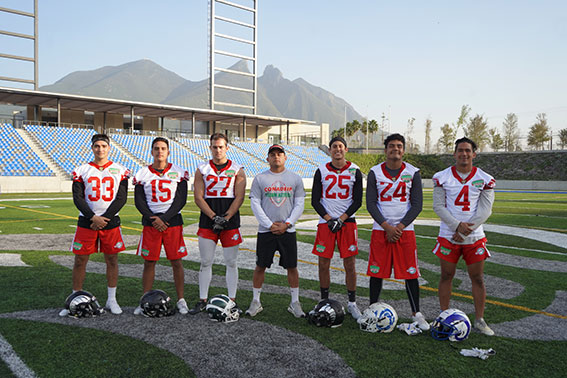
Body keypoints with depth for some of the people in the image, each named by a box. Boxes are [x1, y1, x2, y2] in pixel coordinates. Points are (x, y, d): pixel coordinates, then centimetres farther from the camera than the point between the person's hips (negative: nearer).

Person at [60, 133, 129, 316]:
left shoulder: (120, 171, 3)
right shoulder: (81, 170, 5)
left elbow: (121, 198, -3)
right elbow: (78, 198, -1)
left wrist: (104, 219, -11)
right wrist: (93, 218, -13)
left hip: (111, 221, 0)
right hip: (86, 222, 0)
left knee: (112, 260, 6)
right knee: (80, 261, 4)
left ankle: (111, 300, 19)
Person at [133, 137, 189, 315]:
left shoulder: (179, 173, 2)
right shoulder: (143, 174, 5)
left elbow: (181, 200, -4)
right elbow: (139, 202, 2)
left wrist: (164, 218, -12)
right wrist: (153, 218, -11)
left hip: (173, 221, -1)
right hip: (150, 223, 1)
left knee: (176, 262, 3)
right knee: (149, 263, 5)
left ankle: (181, 300, 12)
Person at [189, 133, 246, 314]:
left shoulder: (237, 170, 4)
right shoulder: (202, 170, 8)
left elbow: (239, 198, -2)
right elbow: (198, 197, 0)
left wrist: (225, 218, -13)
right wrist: (214, 217, -12)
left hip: (231, 220, -1)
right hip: (207, 221, 1)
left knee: (231, 262, 4)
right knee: (206, 262, 5)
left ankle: (232, 300, 13)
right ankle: (202, 300, 15)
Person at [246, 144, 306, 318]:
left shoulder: (295, 178, 6)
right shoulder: (260, 178, 4)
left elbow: (299, 204, 4)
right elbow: (255, 204, 0)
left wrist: (286, 224, -8)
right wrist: (269, 225, -9)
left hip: (288, 231, 1)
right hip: (265, 230, 0)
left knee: (291, 267, 4)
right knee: (260, 266, 5)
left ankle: (295, 303, 16)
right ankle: (256, 302, 18)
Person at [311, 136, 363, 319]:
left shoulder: (355, 171, 2)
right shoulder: (321, 171, 4)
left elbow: (357, 201, 1)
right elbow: (315, 200, 3)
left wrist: (341, 219, -10)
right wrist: (329, 219, -9)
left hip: (347, 221, 0)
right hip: (325, 222, 1)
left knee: (350, 264, 1)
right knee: (324, 264, 3)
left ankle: (352, 303, 14)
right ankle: (324, 301, 18)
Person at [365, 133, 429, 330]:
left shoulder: (413, 173, 2)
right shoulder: (375, 172, 1)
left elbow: (417, 204, -1)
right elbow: (371, 204, -2)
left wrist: (399, 227, -11)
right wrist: (387, 227, -12)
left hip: (405, 230, 0)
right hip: (380, 230, 0)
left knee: (410, 273, 2)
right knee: (376, 272, 4)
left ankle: (416, 313, 15)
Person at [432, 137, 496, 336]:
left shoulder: (484, 179, -1)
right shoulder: (442, 177, -1)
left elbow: (485, 210, -5)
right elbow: (438, 206, -4)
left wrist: (465, 230, -13)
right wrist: (457, 225, -17)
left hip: (474, 237, 0)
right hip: (448, 235, 0)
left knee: (478, 278, 5)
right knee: (446, 276, 7)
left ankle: (479, 320, 17)